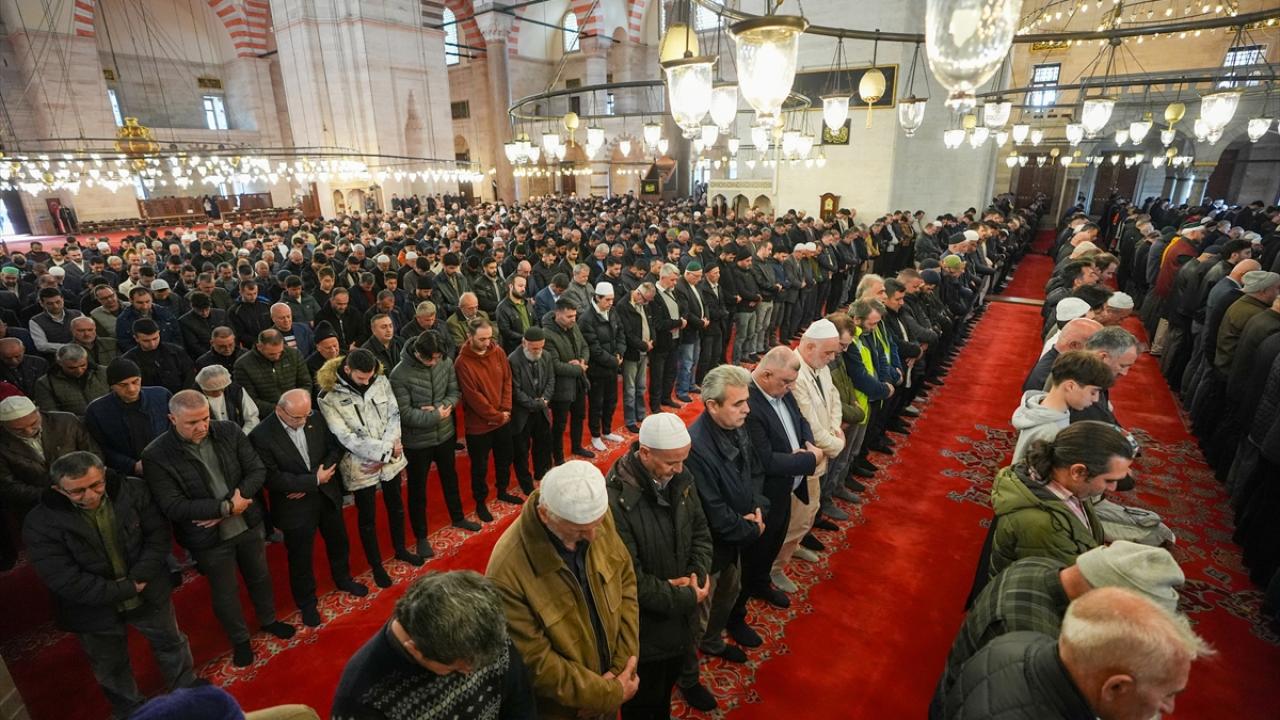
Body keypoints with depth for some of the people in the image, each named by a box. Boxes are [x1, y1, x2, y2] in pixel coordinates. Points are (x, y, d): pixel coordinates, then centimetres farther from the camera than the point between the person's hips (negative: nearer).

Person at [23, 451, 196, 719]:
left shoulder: (133, 491, -17)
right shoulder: (41, 523, -22)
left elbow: (159, 533, -10)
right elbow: (64, 580, -23)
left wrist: (138, 579, -22)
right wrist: (126, 590, -21)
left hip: (150, 593, 1)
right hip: (95, 611, -1)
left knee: (171, 644, 23)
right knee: (111, 668, 23)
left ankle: (187, 690, 50)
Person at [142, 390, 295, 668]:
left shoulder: (228, 431, -11)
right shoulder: (156, 456, -19)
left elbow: (257, 469, -10)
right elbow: (173, 507, -21)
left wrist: (229, 507, -21)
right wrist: (226, 507, -23)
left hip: (248, 524, 3)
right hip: (209, 538, -3)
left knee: (260, 576, 23)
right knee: (225, 593, 17)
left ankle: (268, 620, 49)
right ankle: (239, 640, 42)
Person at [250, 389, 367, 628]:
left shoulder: (316, 419, -10)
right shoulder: (261, 436, -22)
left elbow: (335, 448, -4)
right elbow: (272, 479, -22)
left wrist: (308, 483, -14)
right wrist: (314, 480, -22)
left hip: (328, 495, 4)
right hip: (295, 507, -4)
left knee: (338, 543, 24)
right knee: (300, 558, 16)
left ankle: (343, 579, 51)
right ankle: (306, 602, 40)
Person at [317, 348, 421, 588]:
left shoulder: (381, 381, -7)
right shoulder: (329, 397, -18)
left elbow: (394, 415, -4)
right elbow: (347, 438, -20)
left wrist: (390, 447, -19)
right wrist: (386, 450, -21)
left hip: (391, 459, 4)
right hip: (361, 466, -4)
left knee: (396, 505, 22)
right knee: (367, 517, 13)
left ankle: (400, 549, 45)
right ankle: (376, 566, 33)